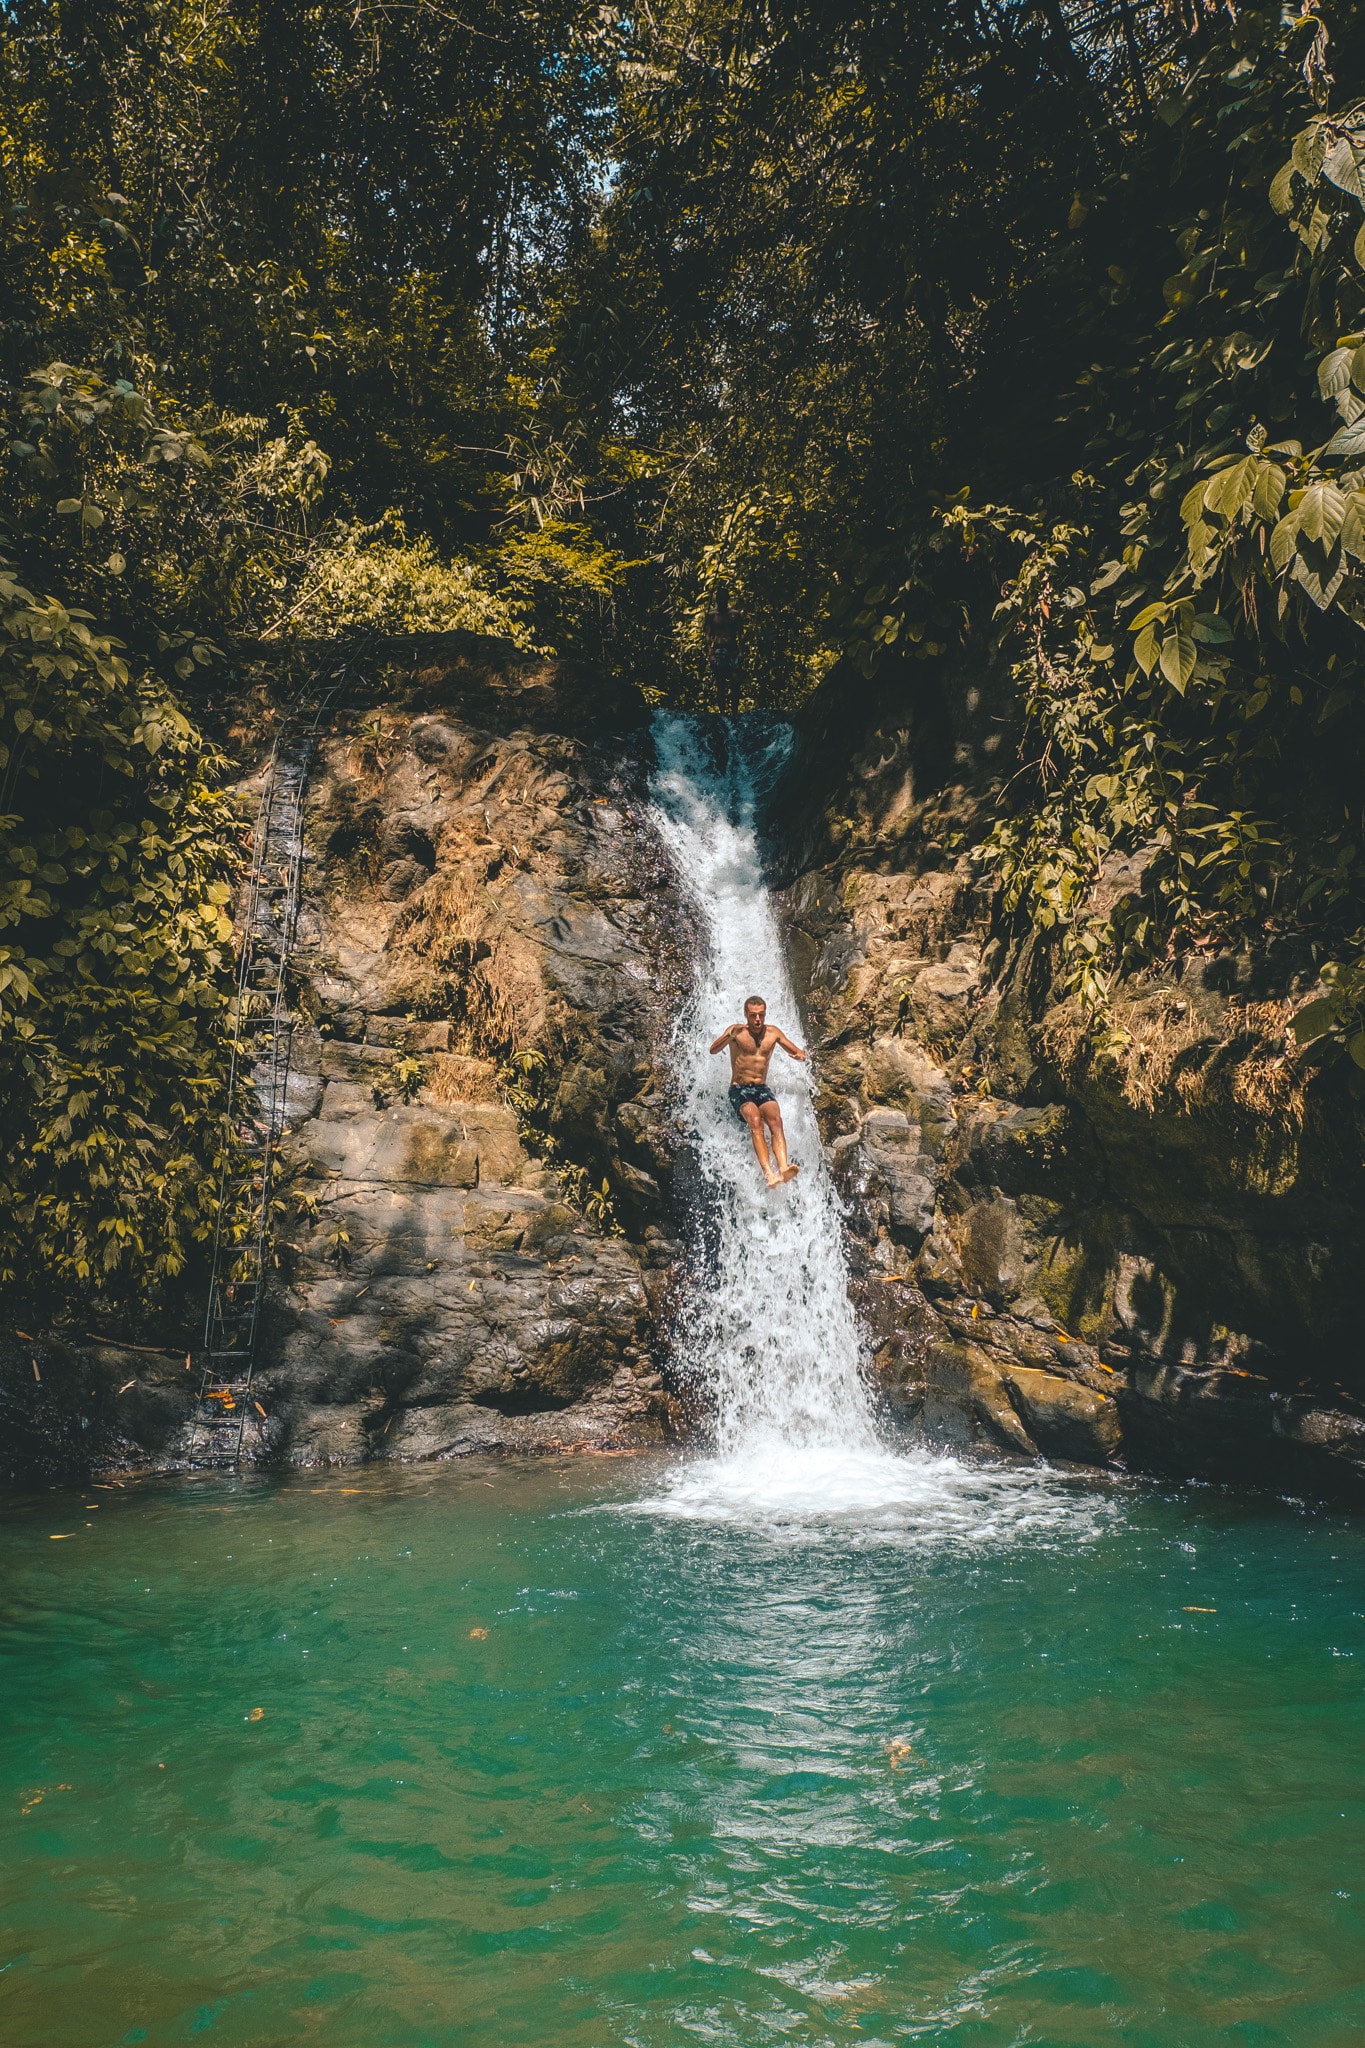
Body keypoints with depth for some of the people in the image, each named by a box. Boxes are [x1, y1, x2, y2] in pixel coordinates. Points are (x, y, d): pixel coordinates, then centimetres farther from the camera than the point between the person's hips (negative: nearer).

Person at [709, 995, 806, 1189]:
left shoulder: (773, 1033, 12)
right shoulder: (736, 1031, 0)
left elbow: (797, 1052, 18)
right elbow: (713, 1050, -16)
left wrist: (799, 1055, -8)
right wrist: (729, 1036, -36)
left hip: (762, 1089, 3)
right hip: (739, 1089, -3)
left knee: (775, 1120, -29)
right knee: (755, 1121, -32)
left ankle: (783, 1168, -48)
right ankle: (769, 1173, -46)